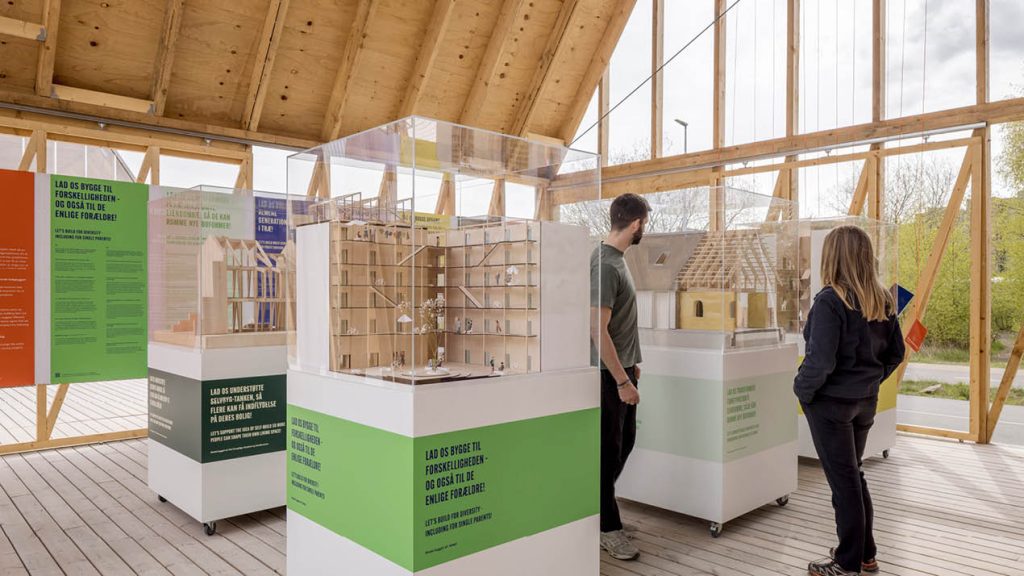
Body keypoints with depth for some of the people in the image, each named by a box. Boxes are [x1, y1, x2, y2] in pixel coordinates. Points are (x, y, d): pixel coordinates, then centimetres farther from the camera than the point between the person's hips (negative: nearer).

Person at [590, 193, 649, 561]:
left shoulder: (617, 258, 9)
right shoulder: (605, 264, -20)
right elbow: (598, 330, -23)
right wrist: (622, 380, -21)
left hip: (622, 368, 9)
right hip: (609, 374, -9)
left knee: (624, 441, 19)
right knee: (608, 449, 3)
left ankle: (599, 503, 36)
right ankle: (607, 527, 18)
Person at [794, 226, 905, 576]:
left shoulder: (831, 300, -20)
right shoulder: (881, 300, 2)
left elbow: (820, 360, -24)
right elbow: (895, 353, 9)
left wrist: (802, 390, -8)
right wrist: (871, 380, 17)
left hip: (832, 402, -7)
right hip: (866, 401, 7)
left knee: (843, 480, 4)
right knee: (854, 475, 20)